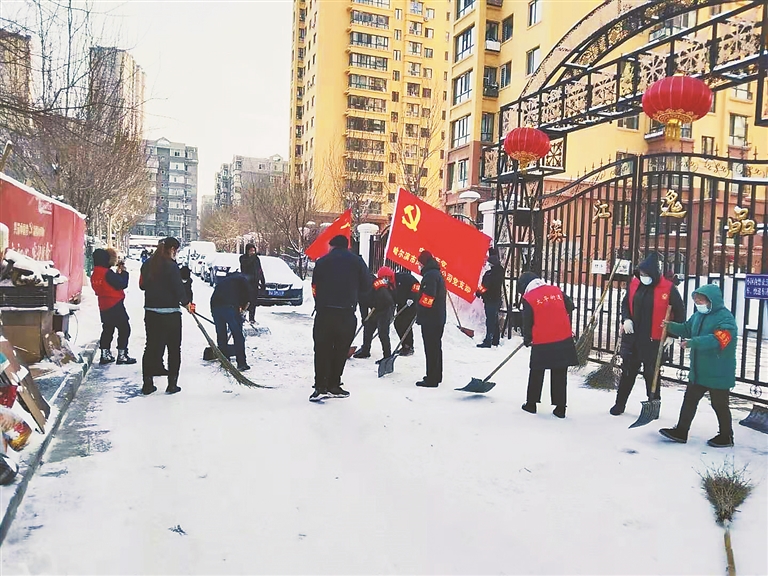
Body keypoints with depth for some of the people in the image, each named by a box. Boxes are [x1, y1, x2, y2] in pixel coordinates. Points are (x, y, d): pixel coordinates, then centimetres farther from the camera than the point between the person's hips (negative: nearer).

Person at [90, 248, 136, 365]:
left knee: (107, 329, 16)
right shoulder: (108, 273, -19)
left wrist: (117, 273, 11)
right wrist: (124, 272, -3)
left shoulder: (94, 275, 8)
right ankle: (122, 355, 0)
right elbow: (123, 284, -18)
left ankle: (105, 355, 19)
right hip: (116, 305, -9)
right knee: (124, 329, 0)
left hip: (103, 307, 9)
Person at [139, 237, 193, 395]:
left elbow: (142, 285, 16)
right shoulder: (170, 265, -14)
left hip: (150, 312, 6)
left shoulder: (147, 264, 7)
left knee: (151, 347, 13)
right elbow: (178, 287, -16)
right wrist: (186, 303, -3)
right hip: (170, 314, -6)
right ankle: (172, 384, 9)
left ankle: (147, 384, 16)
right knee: (174, 348, 6)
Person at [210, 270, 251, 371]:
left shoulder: (222, 280, 34)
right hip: (230, 306, -5)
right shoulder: (242, 279, 20)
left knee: (221, 336, 16)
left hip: (215, 306, 5)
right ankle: (241, 363, 0)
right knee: (238, 335, 2)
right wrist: (242, 309, 20)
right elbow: (248, 298, 7)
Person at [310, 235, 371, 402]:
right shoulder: (357, 261, 4)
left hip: (324, 311, 0)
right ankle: (333, 386, 12)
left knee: (322, 349, 5)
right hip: (347, 313, 0)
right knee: (340, 350, 10)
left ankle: (321, 387, -2)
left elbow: (315, 286, 4)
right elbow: (366, 285, 5)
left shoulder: (322, 262, 4)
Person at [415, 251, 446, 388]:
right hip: (439, 318, 11)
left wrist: (420, 314, -13)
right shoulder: (437, 274, 18)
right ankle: (436, 376, 26)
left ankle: (431, 379, -4)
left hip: (430, 319, -11)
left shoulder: (430, 275, -15)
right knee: (436, 347, 17)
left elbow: (427, 297, -23)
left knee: (431, 349, -7)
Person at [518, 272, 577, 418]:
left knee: (536, 373, 14)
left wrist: (527, 340, 14)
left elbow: (527, 322, -2)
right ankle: (560, 407, 13)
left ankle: (531, 404, 22)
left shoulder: (528, 298, -7)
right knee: (560, 375, 11)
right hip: (564, 340, 3)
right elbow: (570, 306, 16)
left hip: (542, 343, -3)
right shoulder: (556, 290, 5)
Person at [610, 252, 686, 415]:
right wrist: (626, 319, -3)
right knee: (628, 371, 12)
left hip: (653, 339, -4)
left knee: (651, 373, 8)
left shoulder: (668, 288, -11)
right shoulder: (634, 284, 2)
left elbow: (680, 311, -3)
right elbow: (625, 303, 14)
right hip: (631, 336, 4)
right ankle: (620, 403, 23)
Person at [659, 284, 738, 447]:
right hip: (698, 371, 8)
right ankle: (681, 431, 21)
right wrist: (671, 326, -2)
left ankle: (726, 436, 25)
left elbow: (718, 339, -32)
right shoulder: (698, 315, 7)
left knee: (719, 404, 7)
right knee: (689, 400, 12)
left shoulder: (725, 318, -19)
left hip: (718, 373, -8)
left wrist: (693, 342, -39)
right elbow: (686, 329, 17)